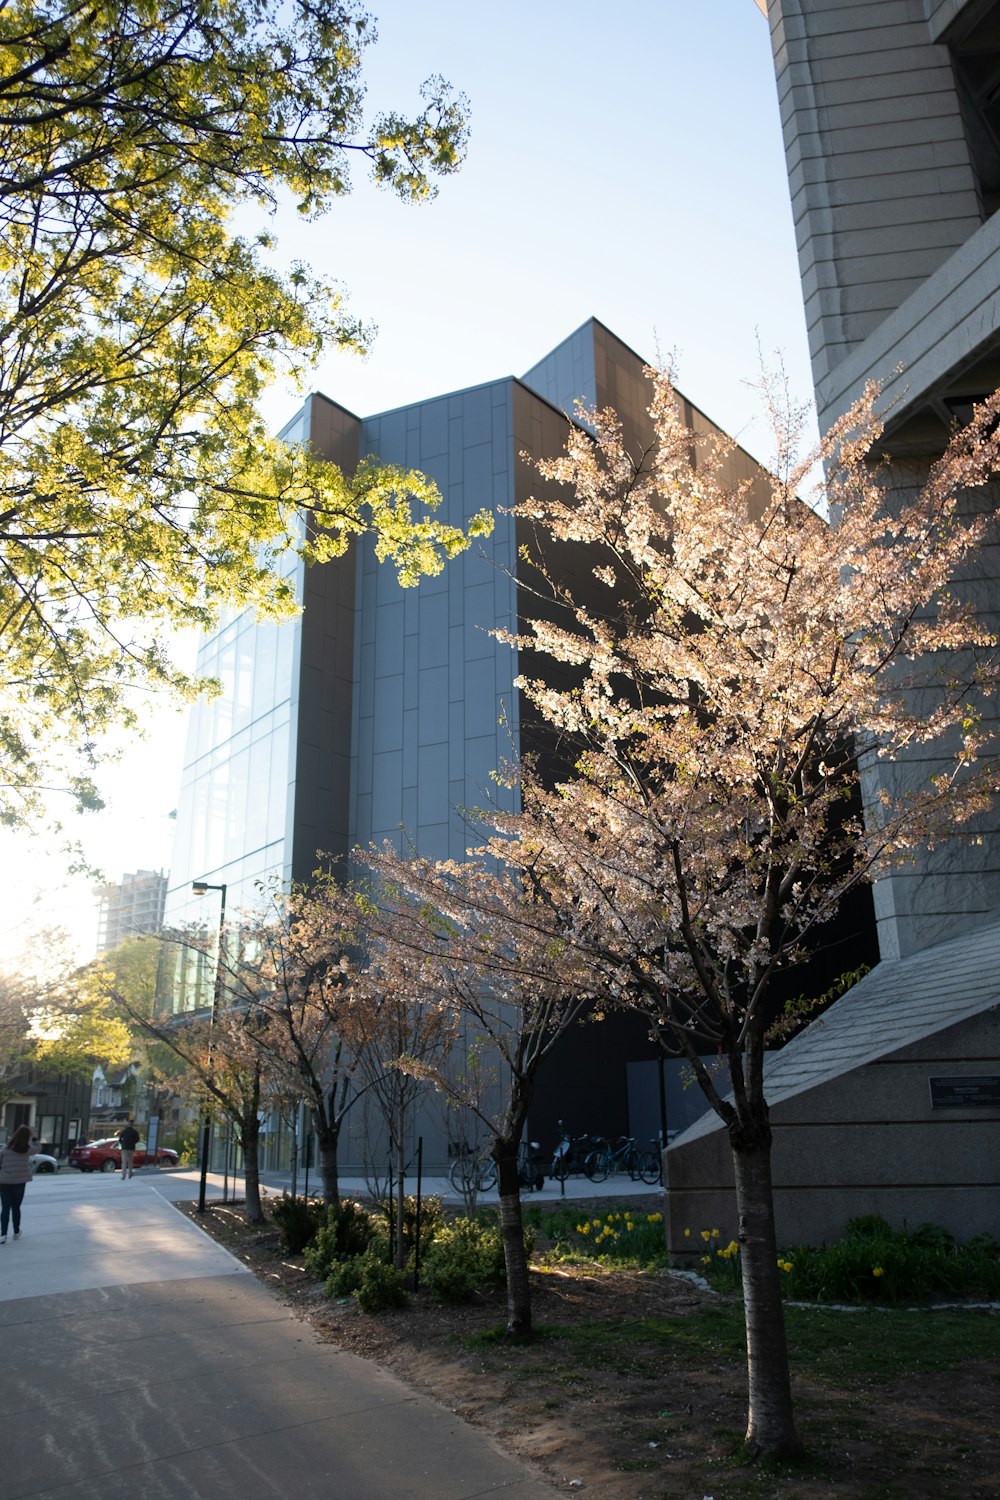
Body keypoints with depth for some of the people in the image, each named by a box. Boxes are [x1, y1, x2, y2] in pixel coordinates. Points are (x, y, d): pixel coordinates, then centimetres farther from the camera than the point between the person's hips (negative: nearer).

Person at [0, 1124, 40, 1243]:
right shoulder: (27, 1150, -4)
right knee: (16, 1207, 16)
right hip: (20, 1182, 0)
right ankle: (16, 1232, 29)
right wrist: (33, 1138, 17)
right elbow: (38, 1148, 16)